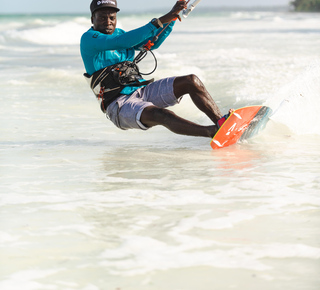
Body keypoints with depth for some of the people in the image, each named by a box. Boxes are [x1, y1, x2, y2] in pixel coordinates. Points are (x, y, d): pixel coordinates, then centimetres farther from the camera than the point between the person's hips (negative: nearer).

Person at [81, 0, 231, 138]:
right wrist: (160, 21, -27)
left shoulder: (119, 33, 19)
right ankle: (212, 132, -48)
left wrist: (172, 16, 3)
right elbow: (122, 42, -23)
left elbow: (153, 43, 17)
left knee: (191, 81, -9)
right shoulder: (88, 39, -8)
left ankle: (221, 121, -18)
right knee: (160, 115, -37)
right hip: (119, 104, -8)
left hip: (142, 92, 8)